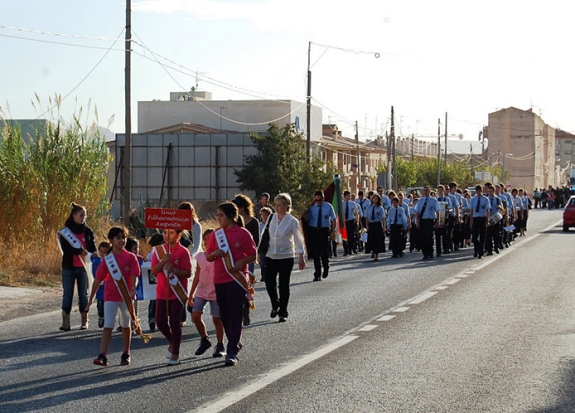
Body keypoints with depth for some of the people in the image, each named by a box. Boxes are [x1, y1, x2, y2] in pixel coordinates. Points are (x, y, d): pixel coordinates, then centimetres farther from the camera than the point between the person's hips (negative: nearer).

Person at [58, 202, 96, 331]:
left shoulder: (88, 231, 8)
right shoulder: (65, 231, 1)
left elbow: (93, 248, 4)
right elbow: (65, 248, -11)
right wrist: (79, 251, -24)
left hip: (83, 267, 2)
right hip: (69, 267, -2)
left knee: (83, 294, 6)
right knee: (67, 293, -4)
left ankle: (84, 320, 11)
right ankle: (65, 321, -6)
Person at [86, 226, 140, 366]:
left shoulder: (130, 257, -2)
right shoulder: (107, 259, 1)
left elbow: (133, 276, -8)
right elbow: (98, 280, 4)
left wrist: (132, 290, -27)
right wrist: (91, 299, 5)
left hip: (126, 296, 0)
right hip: (110, 296, 0)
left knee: (125, 326, 13)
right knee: (107, 326, -9)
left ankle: (126, 354, 26)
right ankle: (102, 356, -14)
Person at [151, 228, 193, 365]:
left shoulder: (183, 252, -5)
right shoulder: (158, 250, 7)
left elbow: (188, 273, -8)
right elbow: (153, 270, -1)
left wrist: (174, 270, -24)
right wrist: (164, 261, -17)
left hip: (177, 294, -4)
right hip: (162, 292, 4)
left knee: (175, 322, -4)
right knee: (160, 322, 2)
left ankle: (175, 354, 4)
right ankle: (172, 342, 30)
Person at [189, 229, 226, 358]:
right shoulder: (200, 256, 7)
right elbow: (197, 277, 13)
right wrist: (191, 294, 13)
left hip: (216, 292, -4)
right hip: (201, 292, 4)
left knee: (216, 318, -1)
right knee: (195, 316, -9)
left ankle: (220, 345, 12)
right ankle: (204, 339, 12)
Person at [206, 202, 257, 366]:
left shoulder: (243, 233, -3)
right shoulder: (215, 234, 10)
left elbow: (253, 255, 0)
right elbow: (208, 257, 13)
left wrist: (241, 262, -18)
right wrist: (215, 254, -10)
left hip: (237, 278, -5)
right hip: (220, 280, 5)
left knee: (235, 315, -7)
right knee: (224, 315, 12)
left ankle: (232, 352, -9)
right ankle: (236, 343, 31)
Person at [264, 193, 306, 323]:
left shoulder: (292, 221, -7)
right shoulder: (272, 218, 3)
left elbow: (298, 240, -4)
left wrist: (301, 258, -8)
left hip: (286, 257, -3)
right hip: (271, 256, 3)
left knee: (284, 286, 2)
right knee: (269, 283, 2)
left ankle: (283, 313, 14)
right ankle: (275, 305, 28)